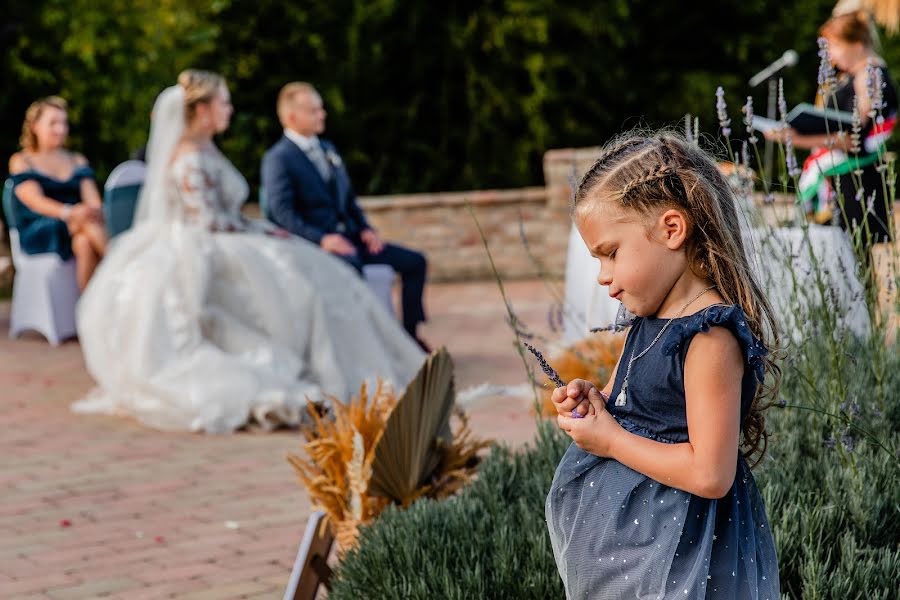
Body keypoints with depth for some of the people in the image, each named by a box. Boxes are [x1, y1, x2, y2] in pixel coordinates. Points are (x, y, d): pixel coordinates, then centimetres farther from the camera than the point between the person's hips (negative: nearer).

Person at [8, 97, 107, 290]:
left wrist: (94, 212, -21)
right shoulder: (21, 162, 9)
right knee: (87, 222, -34)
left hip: (79, 228, 4)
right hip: (38, 235, -4)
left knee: (85, 242, -34)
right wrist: (69, 212, -28)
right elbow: (36, 201, -9)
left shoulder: (78, 161, 22)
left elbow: (93, 200, 6)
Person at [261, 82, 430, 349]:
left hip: (349, 237, 8)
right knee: (351, 267, -40)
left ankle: (410, 335, 1)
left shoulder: (329, 149, 21)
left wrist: (365, 229, 5)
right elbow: (282, 212, -15)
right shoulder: (278, 158, -5)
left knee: (415, 261, -4)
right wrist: (322, 239, -26)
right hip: (313, 244, -8)